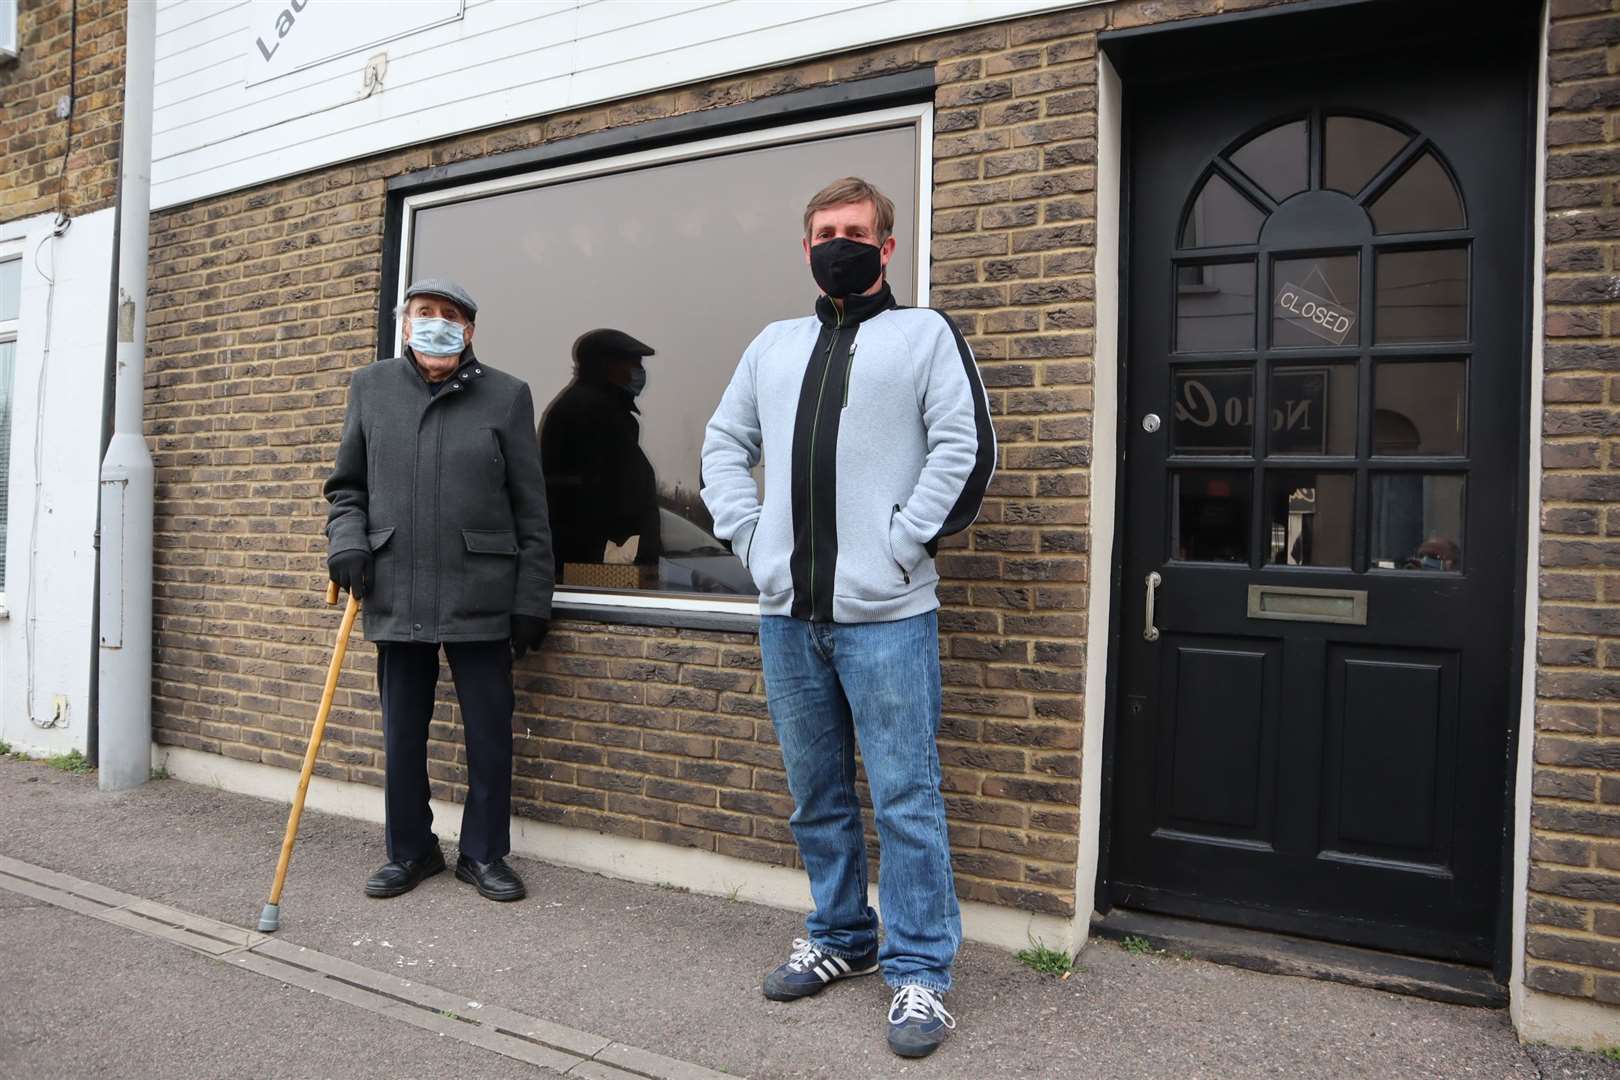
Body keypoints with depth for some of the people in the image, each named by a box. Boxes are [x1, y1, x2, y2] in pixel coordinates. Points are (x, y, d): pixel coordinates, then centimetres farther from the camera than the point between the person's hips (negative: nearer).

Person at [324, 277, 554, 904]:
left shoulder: (506, 396, 1)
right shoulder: (370, 388, 9)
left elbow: (530, 511, 0)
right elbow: (346, 487, 17)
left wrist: (532, 601, -2)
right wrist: (346, 541, -3)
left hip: (480, 599, -2)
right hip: (395, 598, 2)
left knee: (490, 733, 6)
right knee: (402, 735, 13)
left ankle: (484, 853, 24)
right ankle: (409, 850, 31)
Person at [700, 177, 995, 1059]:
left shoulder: (925, 334, 2)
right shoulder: (773, 345, 17)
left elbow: (965, 451, -8)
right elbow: (724, 443, 20)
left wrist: (900, 544, -11)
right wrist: (747, 533, 7)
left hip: (884, 614, -5)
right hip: (787, 614, 5)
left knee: (904, 796, 0)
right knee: (815, 795, 15)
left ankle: (918, 971, 13)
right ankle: (840, 938, 32)